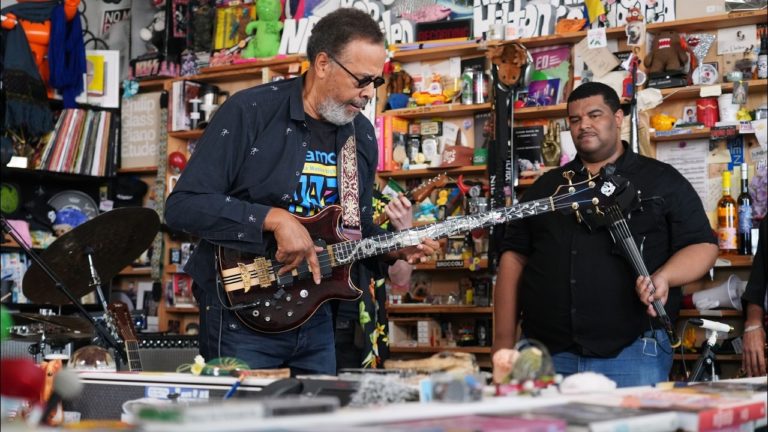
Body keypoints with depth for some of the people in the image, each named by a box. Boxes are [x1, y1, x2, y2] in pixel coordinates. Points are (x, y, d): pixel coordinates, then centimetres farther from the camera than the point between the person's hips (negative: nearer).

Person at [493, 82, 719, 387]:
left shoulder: (662, 181, 8)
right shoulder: (546, 187, 18)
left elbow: (703, 246, 5)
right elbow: (514, 257, 15)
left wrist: (663, 277, -17)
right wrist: (504, 342, 6)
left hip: (632, 354, -3)